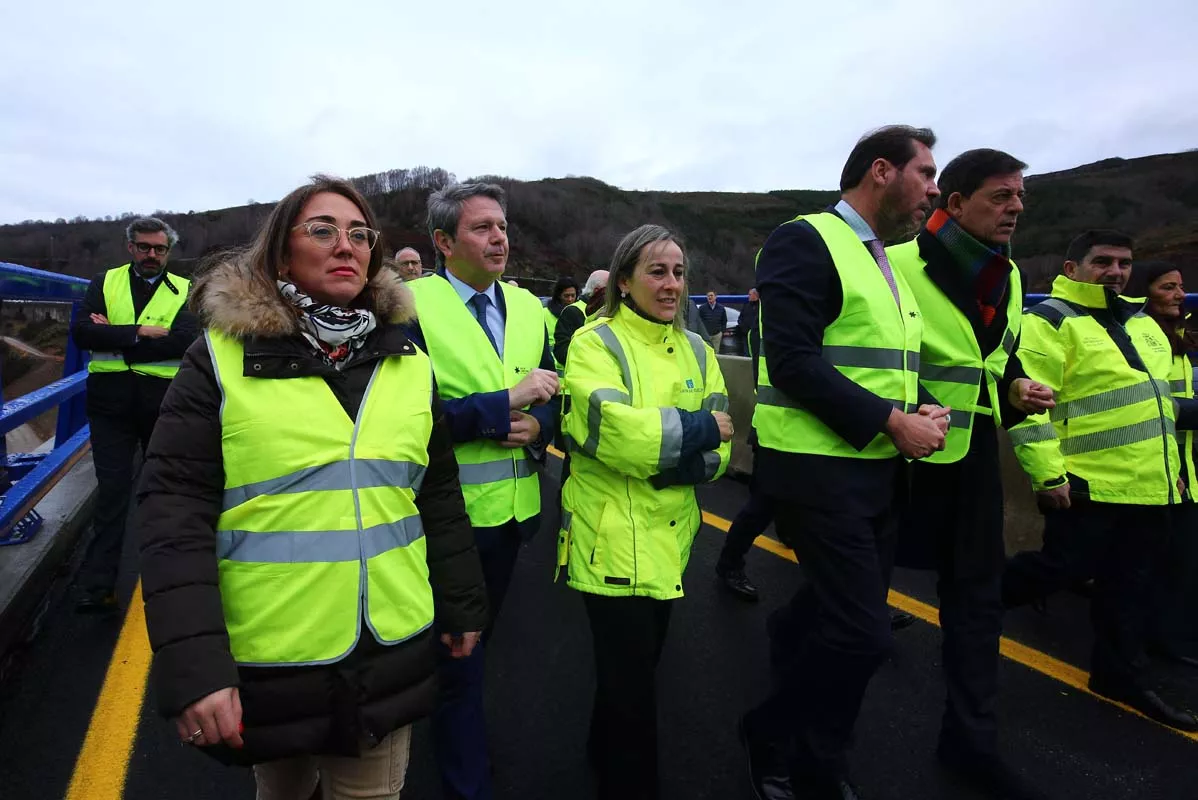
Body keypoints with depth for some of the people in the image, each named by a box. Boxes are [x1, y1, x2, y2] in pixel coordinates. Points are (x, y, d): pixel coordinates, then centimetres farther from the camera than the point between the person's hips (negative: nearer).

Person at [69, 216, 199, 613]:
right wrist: (140, 332, -18)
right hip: (111, 402, 0)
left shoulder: (185, 290, 2)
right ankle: (97, 585, 6)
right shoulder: (105, 283, 7)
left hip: (165, 402, 0)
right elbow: (81, 332, -7)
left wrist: (114, 338, -15)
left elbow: (187, 340, -15)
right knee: (112, 490, 0)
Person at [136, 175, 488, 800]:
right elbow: (174, 508, -11)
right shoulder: (223, 358, -7)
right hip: (263, 662, -1)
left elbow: (439, 497, 8)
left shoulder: (409, 364, 3)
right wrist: (192, 661, -17)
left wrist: (462, 607, 11)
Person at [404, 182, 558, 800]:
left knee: (478, 639, 26)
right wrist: (507, 401, -24)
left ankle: (456, 728, 51)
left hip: (514, 509, 6)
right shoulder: (412, 307, -14)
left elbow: (549, 397, 8)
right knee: (458, 656, 10)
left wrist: (536, 425, -13)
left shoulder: (528, 307, 6)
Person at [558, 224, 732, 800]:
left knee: (638, 665, 23)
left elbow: (718, 449, 1)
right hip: (612, 540, -6)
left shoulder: (696, 351, 8)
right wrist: (697, 430, -16)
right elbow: (610, 429, -26)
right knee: (631, 678, 2)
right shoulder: (595, 344, -10)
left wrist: (676, 460, -19)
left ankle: (605, 751, 48)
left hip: (668, 537, 6)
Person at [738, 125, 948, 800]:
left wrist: (924, 409, -1)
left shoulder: (887, 263, 17)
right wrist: (892, 421, -21)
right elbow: (793, 362, -22)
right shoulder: (805, 242, -11)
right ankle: (777, 739, 19)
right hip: (821, 469, -9)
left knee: (834, 612, 18)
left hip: (880, 469, 9)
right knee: (864, 633, -7)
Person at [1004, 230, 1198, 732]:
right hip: (1088, 484, -8)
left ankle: (1119, 675, 27)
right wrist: (1047, 474, -23)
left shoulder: (1143, 322, 17)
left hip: (1150, 486, 8)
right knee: (1064, 569, -4)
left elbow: (1154, 399, 26)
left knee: (1129, 585, 13)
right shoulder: (1051, 321, -10)